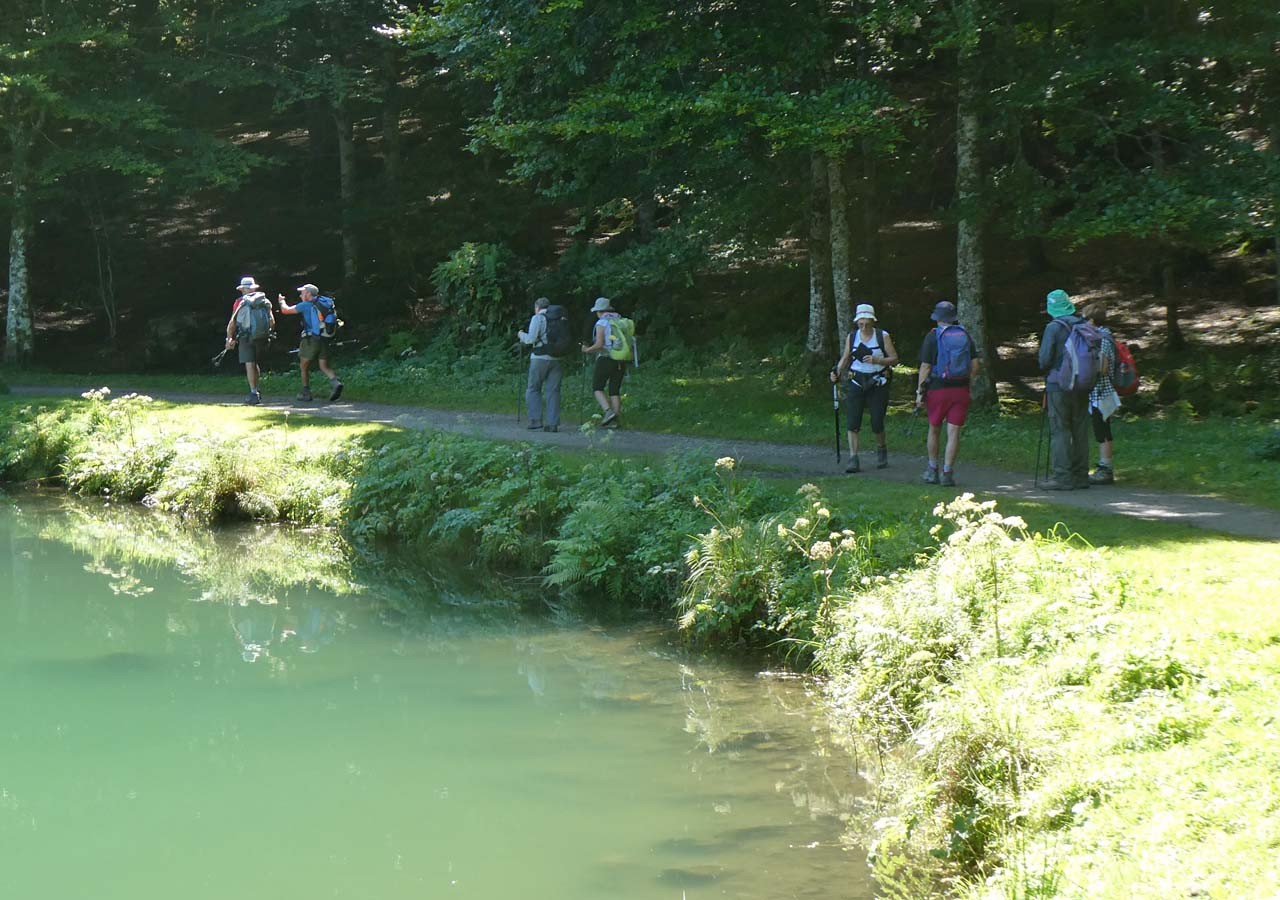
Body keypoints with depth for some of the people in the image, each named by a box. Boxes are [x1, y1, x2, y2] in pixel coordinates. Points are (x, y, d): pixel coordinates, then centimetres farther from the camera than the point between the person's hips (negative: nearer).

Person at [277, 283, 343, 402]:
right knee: (324, 367, 4)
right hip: (324, 340, 5)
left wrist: (282, 301, 23)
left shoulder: (305, 305, -6)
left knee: (304, 367, 12)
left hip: (310, 340, -5)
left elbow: (285, 310, 2)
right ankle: (335, 382, -23)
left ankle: (306, 393, 16)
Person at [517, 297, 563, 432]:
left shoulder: (538, 318, -3)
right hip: (556, 358, 4)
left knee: (534, 389, 8)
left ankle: (536, 419, -2)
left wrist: (522, 335, 11)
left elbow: (531, 338, -10)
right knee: (553, 390, 5)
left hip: (540, 358, -4)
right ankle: (552, 423, 1)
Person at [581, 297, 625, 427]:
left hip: (606, 359, -6)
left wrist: (587, 350, 2)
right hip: (621, 361, 6)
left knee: (597, 388, 3)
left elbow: (599, 344, -15)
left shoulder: (601, 323, -7)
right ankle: (614, 420, 3)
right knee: (615, 391, 9)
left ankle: (608, 411, -18)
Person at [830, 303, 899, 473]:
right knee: (853, 423, -9)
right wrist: (837, 373, -5)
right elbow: (845, 358, 13)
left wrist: (876, 360, -17)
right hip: (856, 383, 2)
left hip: (878, 383, -2)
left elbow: (894, 358, -1)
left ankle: (881, 449, 29)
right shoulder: (852, 337, 6)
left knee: (877, 424, -1)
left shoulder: (883, 336, -2)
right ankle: (853, 460, -7)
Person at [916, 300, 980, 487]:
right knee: (954, 432, 1)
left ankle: (932, 470, 21)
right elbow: (975, 365, 4)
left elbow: (925, 367, -7)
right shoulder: (965, 335, 6)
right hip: (961, 390, 2)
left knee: (934, 430, 13)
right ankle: (947, 473, -3)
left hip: (938, 388, -2)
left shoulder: (932, 336, -5)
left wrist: (920, 391, -3)